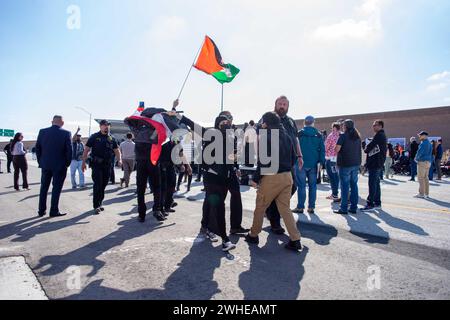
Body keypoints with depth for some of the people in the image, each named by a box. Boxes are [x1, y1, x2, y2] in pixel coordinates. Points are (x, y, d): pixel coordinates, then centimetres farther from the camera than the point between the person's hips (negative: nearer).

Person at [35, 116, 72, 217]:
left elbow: (37, 148, 4)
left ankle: (42, 210, 21)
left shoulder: (42, 132, 1)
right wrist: (67, 163, 0)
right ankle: (54, 211, 8)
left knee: (44, 188, 15)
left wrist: (40, 161, 13)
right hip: (59, 165, -4)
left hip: (45, 165, 4)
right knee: (56, 188, 4)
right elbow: (69, 150, -12)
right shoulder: (66, 133, -11)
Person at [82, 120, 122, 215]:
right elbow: (86, 149, 0)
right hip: (97, 164, -4)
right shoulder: (94, 137, 0)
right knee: (98, 184, -9)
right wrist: (84, 162, -6)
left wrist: (119, 159, -3)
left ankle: (99, 203, 23)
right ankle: (96, 206, -3)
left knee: (103, 185, 10)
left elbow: (116, 150, 15)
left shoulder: (111, 138, 11)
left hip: (107, 165, 4)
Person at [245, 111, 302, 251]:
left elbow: (263, 161, -16)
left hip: (271, 178, -6)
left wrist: (255, 179, -9)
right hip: (287, 177, 7)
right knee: (285, 208, 12)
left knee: (260, 208, 10)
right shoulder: (286, 136, 10)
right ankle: (295, 240, 8)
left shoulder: (266, 137, -11)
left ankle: (253, 235, 24)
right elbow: (293, 158, 13)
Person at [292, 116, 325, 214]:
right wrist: (321, 162, 5)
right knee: (312, 186, 9)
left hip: (301, 163, -2)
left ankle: (300, 207, 4)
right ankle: (311, 207, 11)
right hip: (313, 164, 2)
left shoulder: (299, 134, -4)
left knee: (301, 186, 2)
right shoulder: (318, 135, 4)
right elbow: (322, 149, 2)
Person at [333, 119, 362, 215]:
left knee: (345, 186, -2)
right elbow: (360, 150, 16)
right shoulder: (358, 136, 10)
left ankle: (344, 208, 0)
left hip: (345, 164, -6)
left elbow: (337, 149, -15)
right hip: (356, 164, 6)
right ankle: (353, 207, 14)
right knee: (354, 185, 10)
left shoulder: (343, 136, -10)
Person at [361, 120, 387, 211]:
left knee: (372, 184, -9)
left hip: (375, 163, -10)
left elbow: (370, 146, -14)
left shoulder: (379, 135, -13)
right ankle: (377, 203, 20)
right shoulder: (382, 135, 20)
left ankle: (370, 204, -7)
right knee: (376, 183, 14)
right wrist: (368, 149, 2)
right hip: (379, 163, 11)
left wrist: (366, 150, 5)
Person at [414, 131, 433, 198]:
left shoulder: (423, 143, -13)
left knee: (421, 178, -6)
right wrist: (430, 161, 20)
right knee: (426, 178, 11)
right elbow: (431, 154, 20)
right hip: (428, 162, 9)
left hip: (422, 162, -9)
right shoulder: (429, 143, 17)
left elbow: (419, 152, -16)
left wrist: (416, 158, 0)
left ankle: (421, 194, -6)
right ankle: (426, 194, 13)